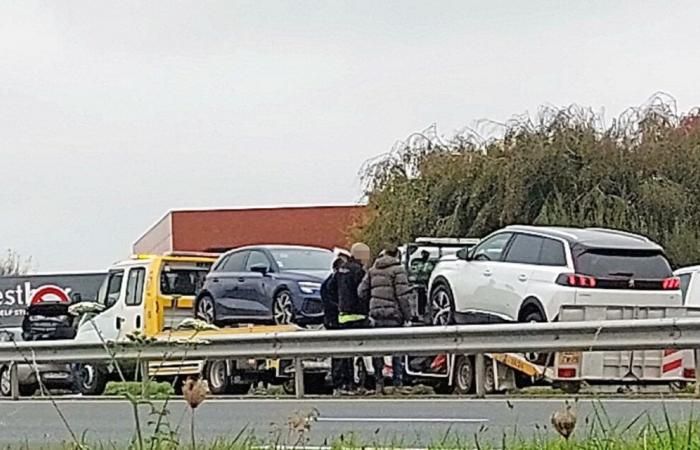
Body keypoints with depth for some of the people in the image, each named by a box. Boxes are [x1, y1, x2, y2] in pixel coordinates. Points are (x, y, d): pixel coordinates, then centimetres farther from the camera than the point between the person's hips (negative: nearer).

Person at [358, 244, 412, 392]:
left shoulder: (372, 270, 12)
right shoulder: (398, 270, -5)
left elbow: (361, 292, 10)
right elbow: (403, 296, -11)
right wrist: (407, 317, -6)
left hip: (376, 315, 5)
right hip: (393, 315, -5)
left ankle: (379, 382, 9)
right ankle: (398, 383, 1)